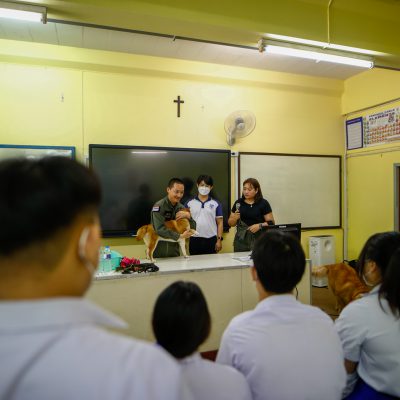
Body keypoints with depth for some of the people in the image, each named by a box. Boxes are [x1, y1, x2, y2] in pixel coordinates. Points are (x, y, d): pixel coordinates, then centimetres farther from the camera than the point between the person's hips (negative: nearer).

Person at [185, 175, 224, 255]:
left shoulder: (216, 204, 4)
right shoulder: (189, 203, 4)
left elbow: (220, 223, 3)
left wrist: (219, 240, -2)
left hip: (211, 240, 0)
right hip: (194, 240, 0)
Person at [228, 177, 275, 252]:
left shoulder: (263, 203, 2)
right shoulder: (238, 203, 9)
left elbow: (271, 222, -1)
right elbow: (230, 223, 12)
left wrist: (260, 225, -17)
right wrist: (235, 218, -7)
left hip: (258, 239, -2)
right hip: (241, 240, 2)